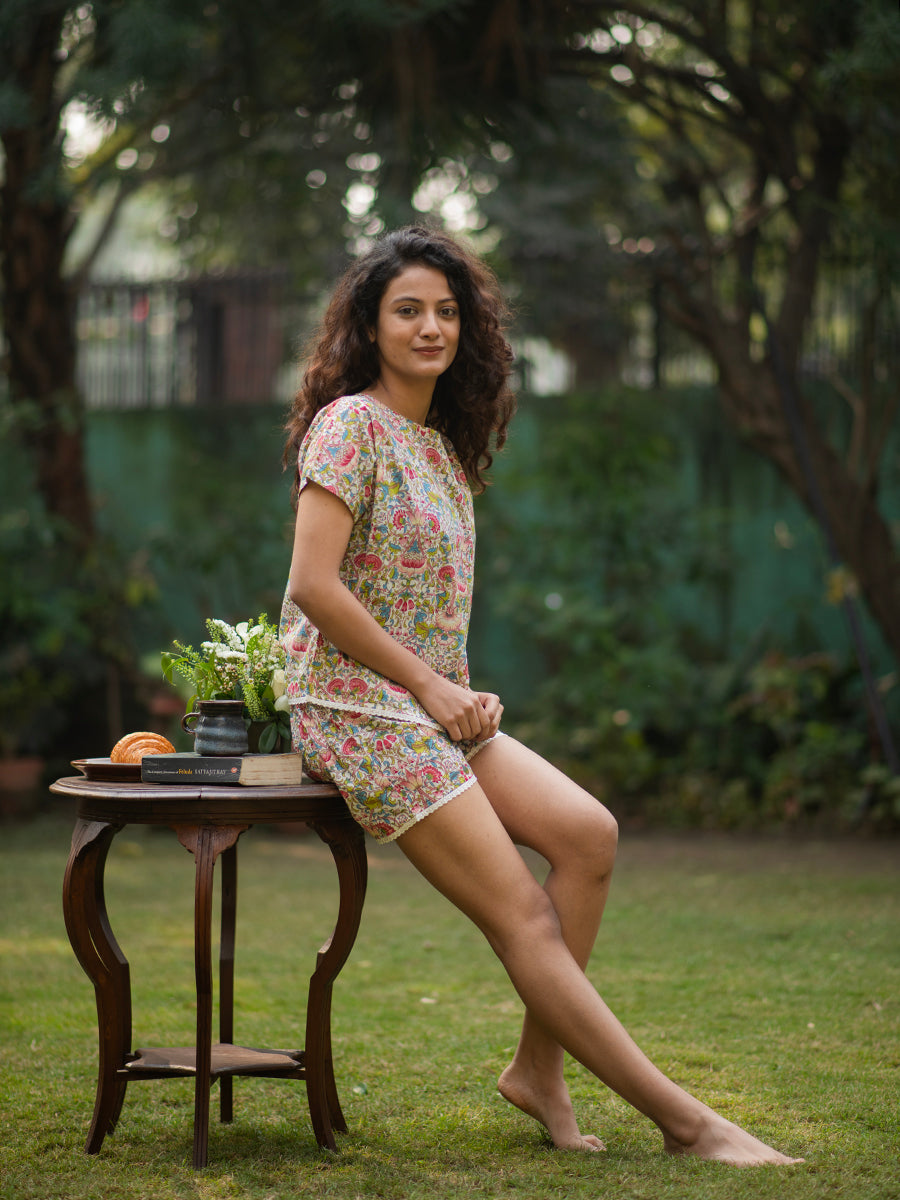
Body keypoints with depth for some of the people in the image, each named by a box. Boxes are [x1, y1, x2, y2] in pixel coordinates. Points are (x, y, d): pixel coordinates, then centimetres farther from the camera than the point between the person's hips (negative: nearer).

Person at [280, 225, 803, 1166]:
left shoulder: (441, 442, 17)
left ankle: (538, 1067, -1)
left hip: (433, 706, 8)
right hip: (356, 708, -8)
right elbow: (314, 584, -18)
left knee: (588, 833, -11)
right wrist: (426, 683, -14)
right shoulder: (350, 424, -9)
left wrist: (463, 693, 3)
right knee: (522, 912, -11)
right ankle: (684, 1120, -10)